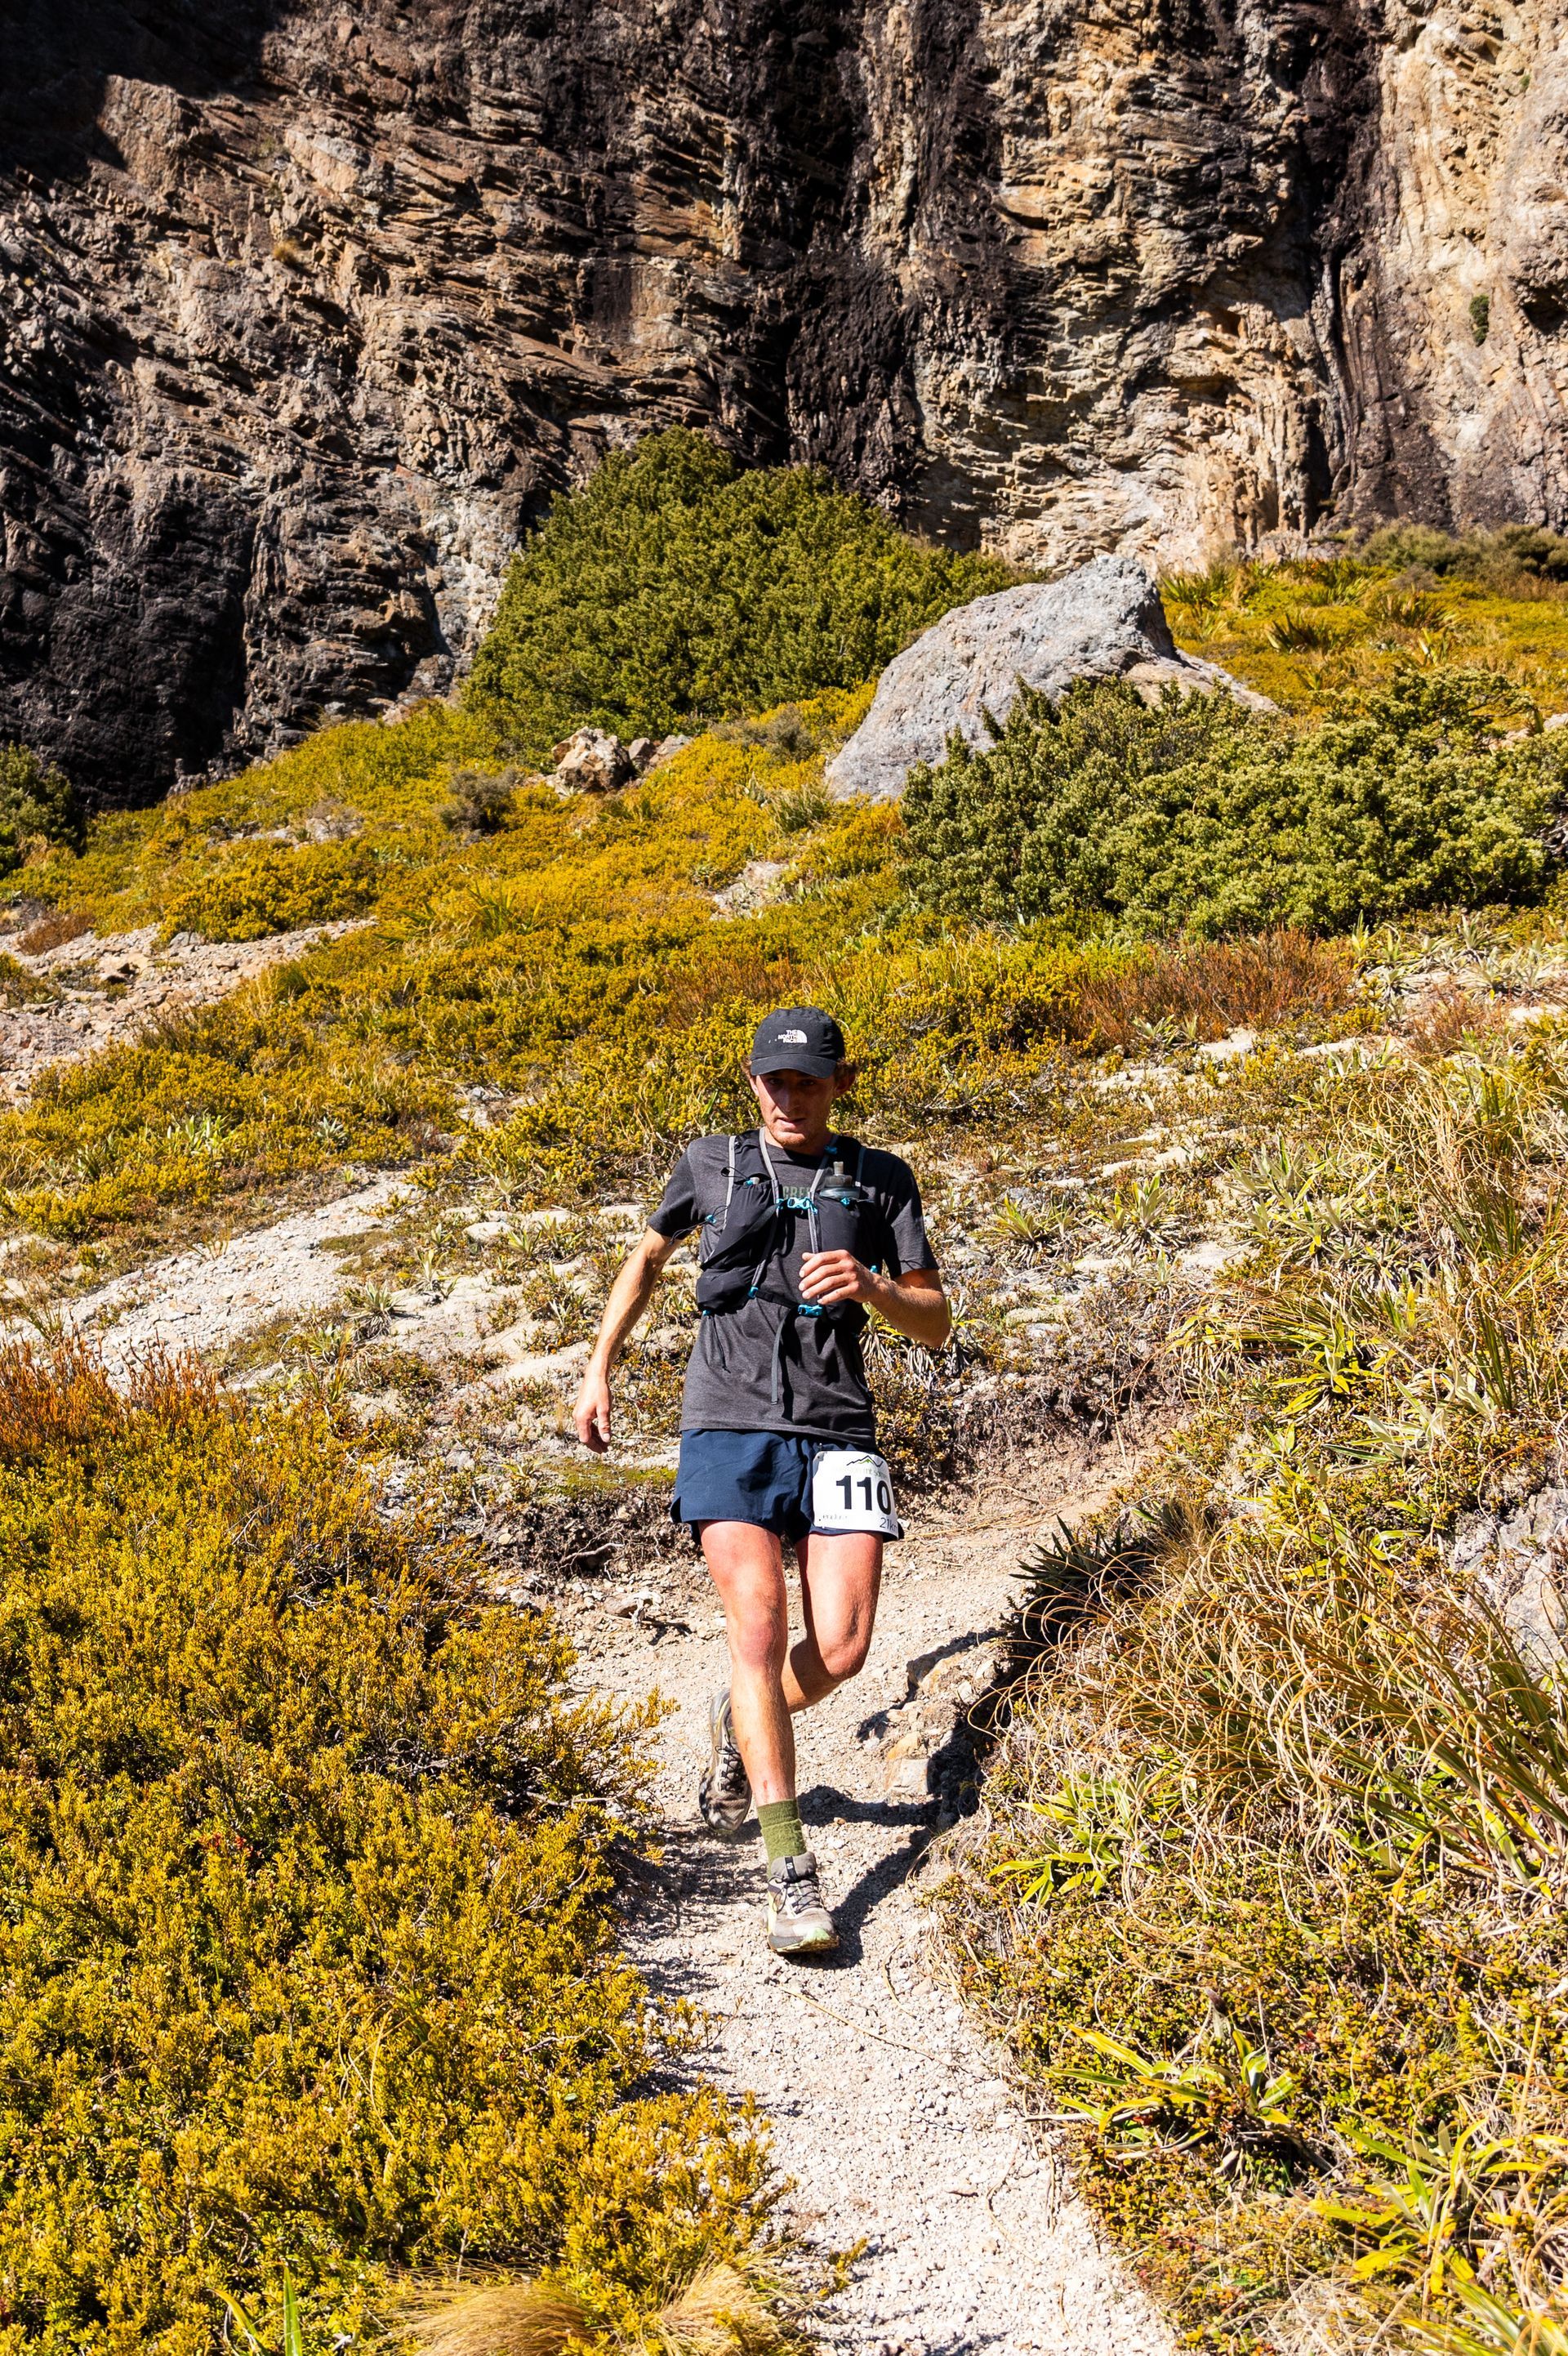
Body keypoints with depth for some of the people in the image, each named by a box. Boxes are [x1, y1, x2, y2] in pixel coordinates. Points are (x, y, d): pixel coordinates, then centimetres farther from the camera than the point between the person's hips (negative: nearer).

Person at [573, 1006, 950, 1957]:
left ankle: (741, 1725, 27)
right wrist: (600, 1368, 26)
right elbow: (649, 1255, 30)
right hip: (729, 1427, -1)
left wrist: (871, 1286, -12)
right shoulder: (712, 1164, 13)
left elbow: (937, 1324, 9)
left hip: (836, 1432, 1)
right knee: (760, 1623, -18)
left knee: (840, 1649, -9)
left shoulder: (881, 1180, 11)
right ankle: (792, 1876, -16)